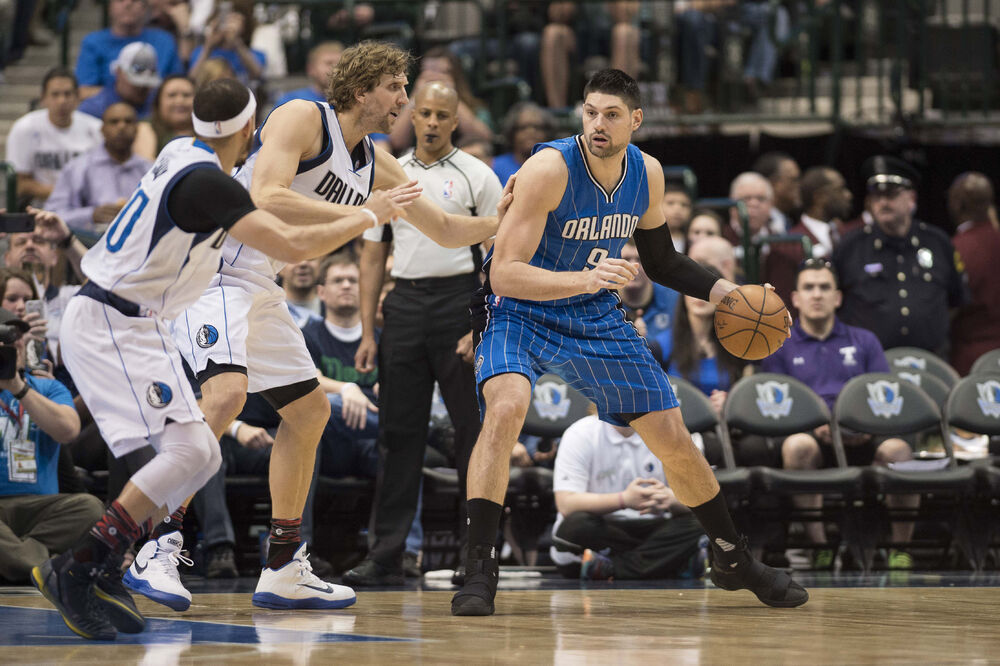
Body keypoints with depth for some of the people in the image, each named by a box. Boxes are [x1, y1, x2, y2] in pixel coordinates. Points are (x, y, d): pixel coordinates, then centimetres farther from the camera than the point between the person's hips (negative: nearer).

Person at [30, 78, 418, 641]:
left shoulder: (182, 155, 10)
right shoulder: (207, 181, -20)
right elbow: (292, 246, -25)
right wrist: (369, 216, -12)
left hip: (127, 325, 10)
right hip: (113, 325, -10)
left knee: (201, 456, 7)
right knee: (188, 450, -20)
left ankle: (105, 574, 5)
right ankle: (74, 570, -22)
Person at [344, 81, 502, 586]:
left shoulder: (477, 177, 1)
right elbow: (373, 257, 15)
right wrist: (368, 332, 7)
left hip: (459, 300, -4)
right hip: (404, 305, 4)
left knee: (473, 429, -3)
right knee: (398, 431, 3)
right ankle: (386, 556, 6)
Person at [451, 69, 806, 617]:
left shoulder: (647, 174, -6)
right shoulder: (550, 169, -25)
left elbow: (661, 261, 12)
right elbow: (503, 273, -31)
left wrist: (724, 292, -2)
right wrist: (584, 279, -44)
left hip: (596, 318, 5)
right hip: (522, 312, -5)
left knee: (674, 440, 7)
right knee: (506, 406, -35)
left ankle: (734, 561, 29)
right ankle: (479, 568, -28)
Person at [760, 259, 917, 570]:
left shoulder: (864, 342, 24)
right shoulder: (780, 347, 17)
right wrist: (815, 428, -14)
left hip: (863, 442, 1)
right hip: (815, 441, -1)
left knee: (897, 448, -33)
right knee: (796, 445, -38)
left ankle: (901, 547, -20)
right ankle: (819, 546, -31)